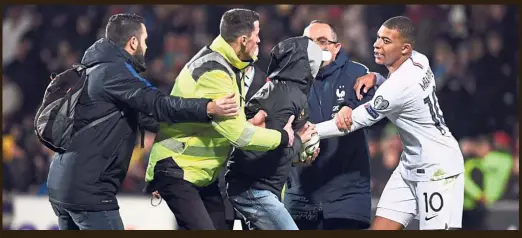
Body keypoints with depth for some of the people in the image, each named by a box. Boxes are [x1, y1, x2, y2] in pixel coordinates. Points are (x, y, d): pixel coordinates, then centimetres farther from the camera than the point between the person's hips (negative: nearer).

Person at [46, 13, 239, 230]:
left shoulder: (97, 72, 20)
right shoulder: (113, 71, -12)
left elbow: (145, 116, 25)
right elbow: (157, 104, -25)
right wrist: (208, 109, -33)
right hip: (88, 190, -10)